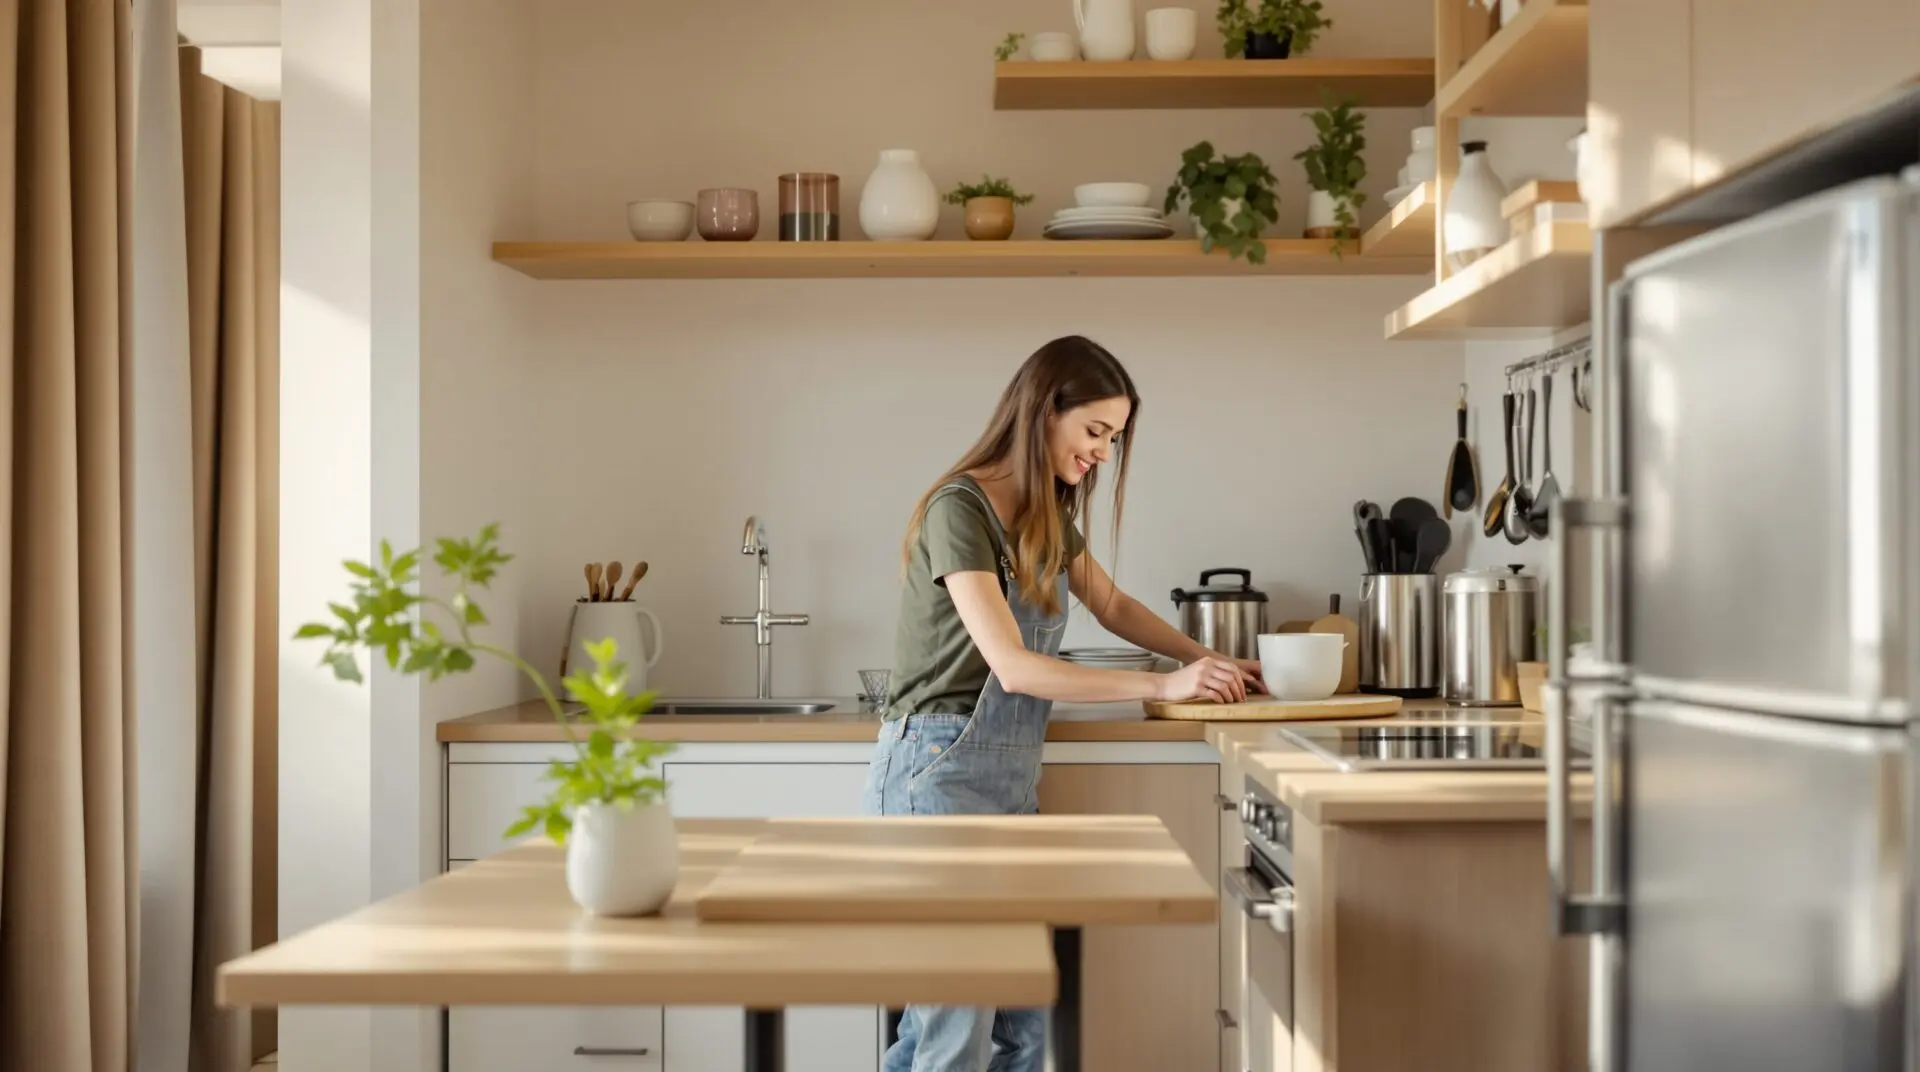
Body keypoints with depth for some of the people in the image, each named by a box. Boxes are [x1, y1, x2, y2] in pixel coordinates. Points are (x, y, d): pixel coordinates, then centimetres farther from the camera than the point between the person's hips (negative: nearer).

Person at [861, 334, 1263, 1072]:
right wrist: (1162, 686, -19)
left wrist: (1207, 662, 12)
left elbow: (1110, 604, 26)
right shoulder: (960, 510, -15)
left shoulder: (1049, 512, 11)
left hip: (1009, 778, 9)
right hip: (940, 773, -8)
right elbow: (1013, 666, -21)